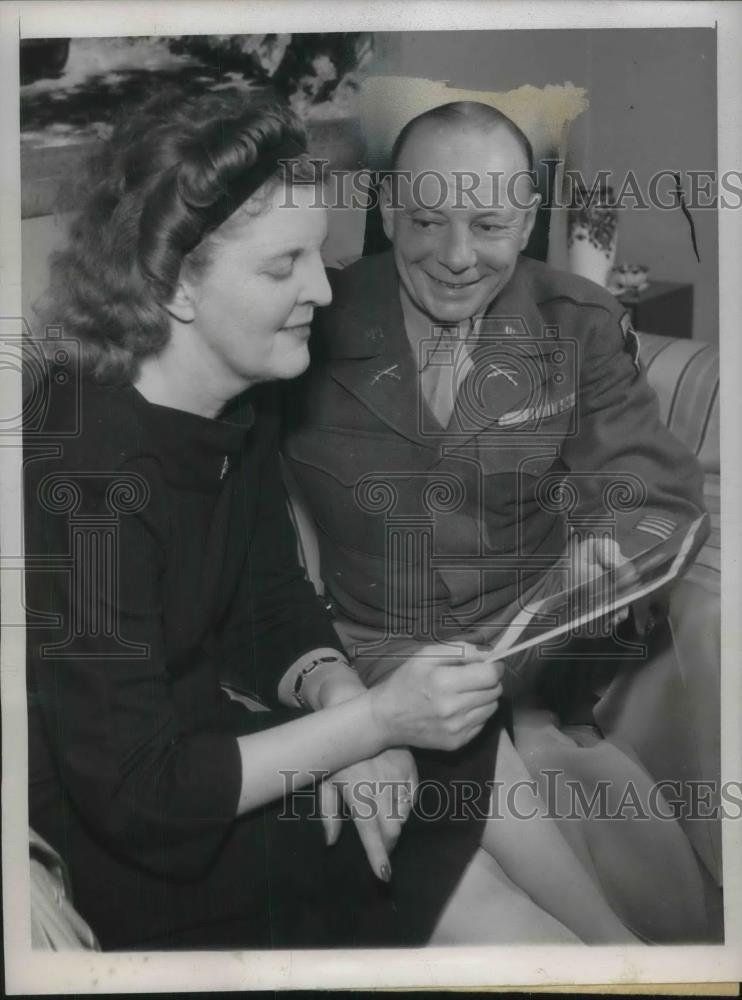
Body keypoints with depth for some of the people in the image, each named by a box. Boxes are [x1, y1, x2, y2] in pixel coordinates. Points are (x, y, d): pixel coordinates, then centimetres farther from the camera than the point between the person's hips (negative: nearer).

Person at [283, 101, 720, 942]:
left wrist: (609, 555, -22)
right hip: (364, 657, -1)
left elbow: (656, 499, 3)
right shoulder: (309, 326, -3)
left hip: (535, 653, 2)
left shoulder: (583, 328, 4)